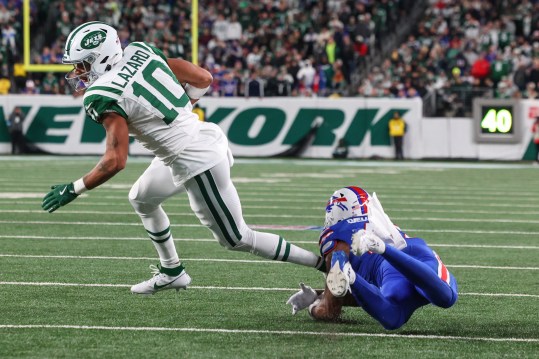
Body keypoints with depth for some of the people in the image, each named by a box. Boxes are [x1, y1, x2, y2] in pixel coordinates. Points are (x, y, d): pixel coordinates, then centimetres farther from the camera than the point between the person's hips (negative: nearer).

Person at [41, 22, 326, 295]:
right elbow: (202, 79, 8)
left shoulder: (104, 96, -16)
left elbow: (115, 161, -20)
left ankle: (324, 263, 8)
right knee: (141, 199, 26)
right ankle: (172, 272, 37)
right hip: (205, 135, 9)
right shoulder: (140, 51, 6)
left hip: (195, 160, -9)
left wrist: (73, 189, -8)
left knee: (236, 239, 5)